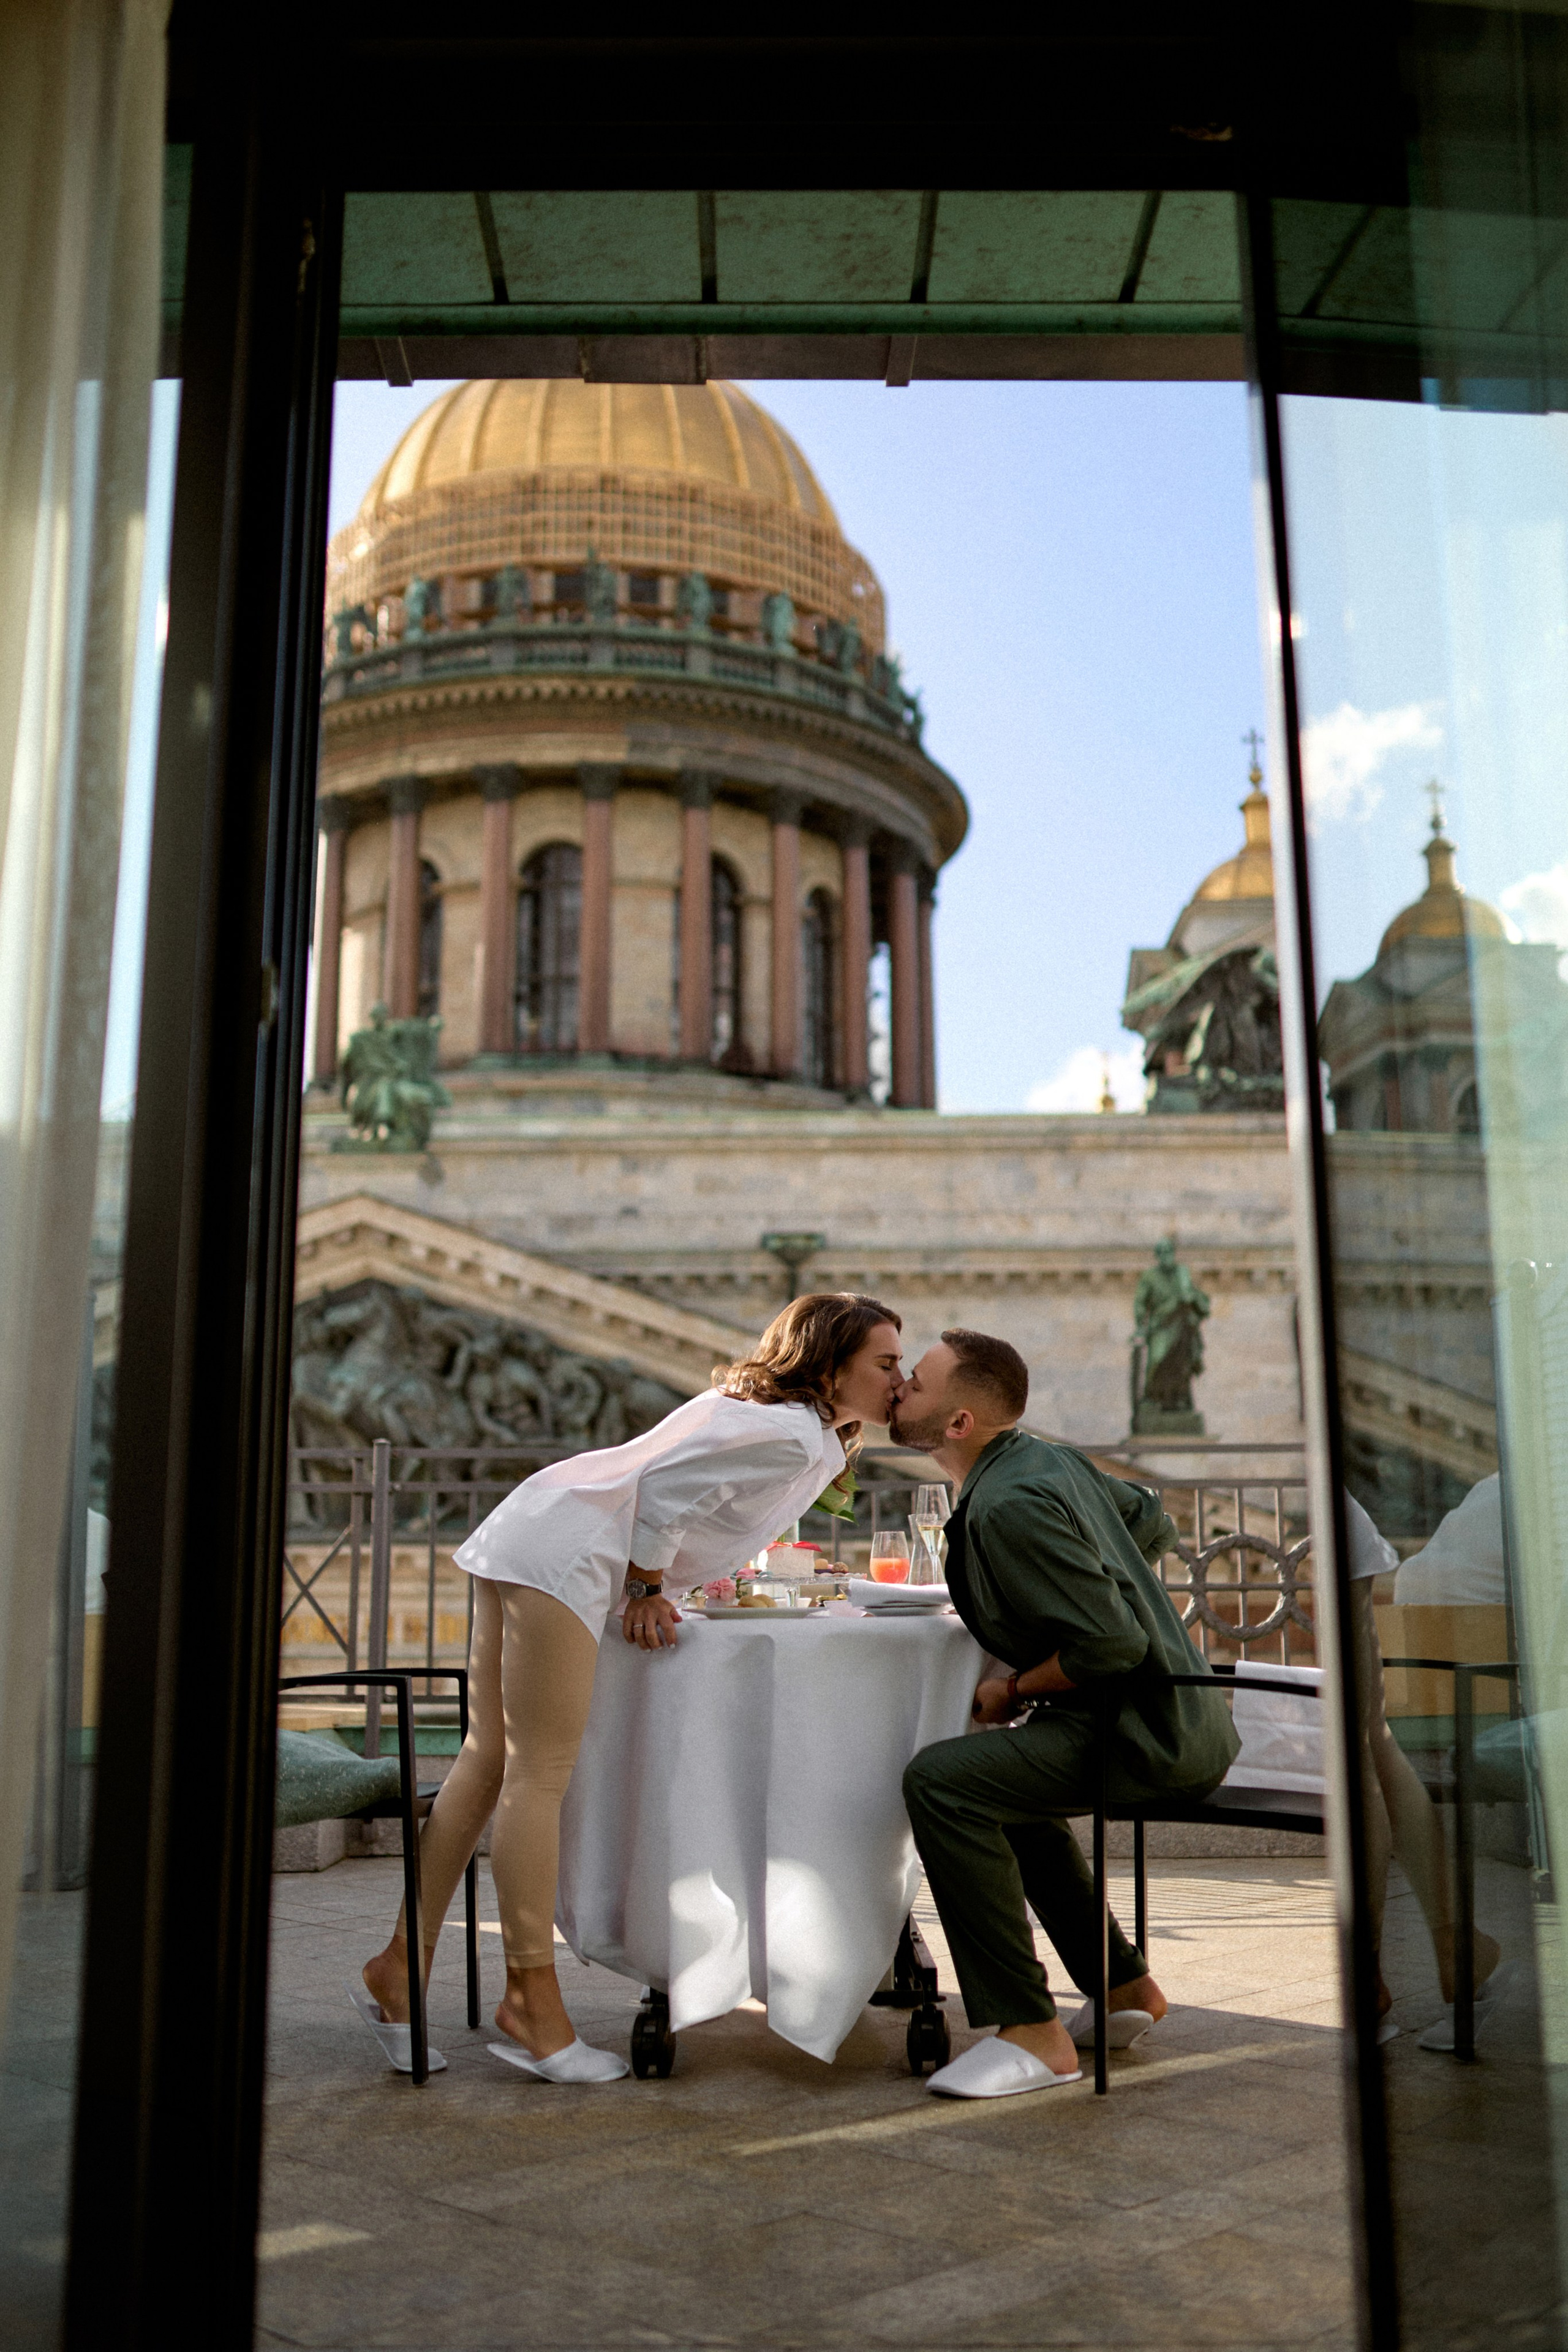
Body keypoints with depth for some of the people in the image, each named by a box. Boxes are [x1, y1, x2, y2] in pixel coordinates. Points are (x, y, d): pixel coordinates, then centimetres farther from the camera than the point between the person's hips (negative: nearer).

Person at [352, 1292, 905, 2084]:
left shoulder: (789, 1420, 17)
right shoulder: (794, 1437, -14)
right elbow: (666, 1482, -18)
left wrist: (656, 1585, 19)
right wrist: (649, 1593, -8)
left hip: (529, 1542, 10)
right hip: (561, 1552, -10)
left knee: (490, 1765, 9)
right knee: (539, 1778, -5)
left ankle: (398, 1969, 15)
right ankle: (530, 2000, 2)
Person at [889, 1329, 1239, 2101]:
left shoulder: (1011, 1504, -22)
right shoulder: (1047, 1457, 9)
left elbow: (1111, 1645, -26)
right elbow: (1153, 1523, 24)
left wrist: (1015, 1688, -11)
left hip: (1151, 1729, -11)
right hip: (1182, 1716, 11)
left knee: (941, 1780, -24)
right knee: (1005, 1780, 33)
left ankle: (1031, 2034, -17)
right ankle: (1125, 1987, 35)